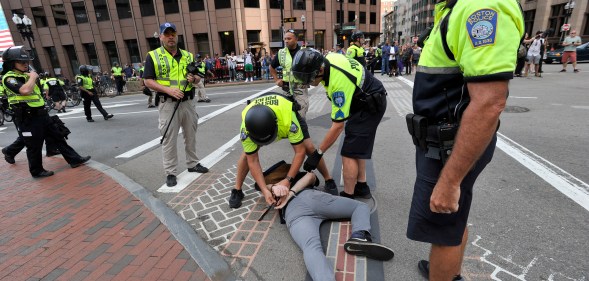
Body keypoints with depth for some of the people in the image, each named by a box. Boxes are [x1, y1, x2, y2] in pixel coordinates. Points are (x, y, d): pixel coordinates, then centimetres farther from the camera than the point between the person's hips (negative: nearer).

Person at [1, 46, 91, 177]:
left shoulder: (26, 74, 14)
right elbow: (25, 90, -32)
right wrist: (33, 77, -18)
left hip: (41, 114, 8)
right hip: (28, 119, -8)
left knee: (57, 137, 11)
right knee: (34, 146, 3)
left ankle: (74, 159, 17)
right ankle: (37, 171, 18)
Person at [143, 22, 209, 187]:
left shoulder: (188, 55, 11)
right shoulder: (153, 56, -1)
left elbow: (198, 78, 14)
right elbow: (148, 81, -5)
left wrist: (194, 79, -10)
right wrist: (169, 89, -19)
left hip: (188, 101, 4)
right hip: (167, 103, -4)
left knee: (191, 135, 13)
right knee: (169, 139, 1)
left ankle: (193, 164, 29)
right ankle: (170, 172, 11)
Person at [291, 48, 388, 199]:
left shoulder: (339, 82, -36)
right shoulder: (328, 59, -10)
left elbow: (338, 125, -32)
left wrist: (317, 153, -25)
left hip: (371, 106, -10)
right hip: (364, 100, 10)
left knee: (349, 153, -11)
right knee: (357, 147, 14)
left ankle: (348, 196, 0)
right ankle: (361, 187, 25)